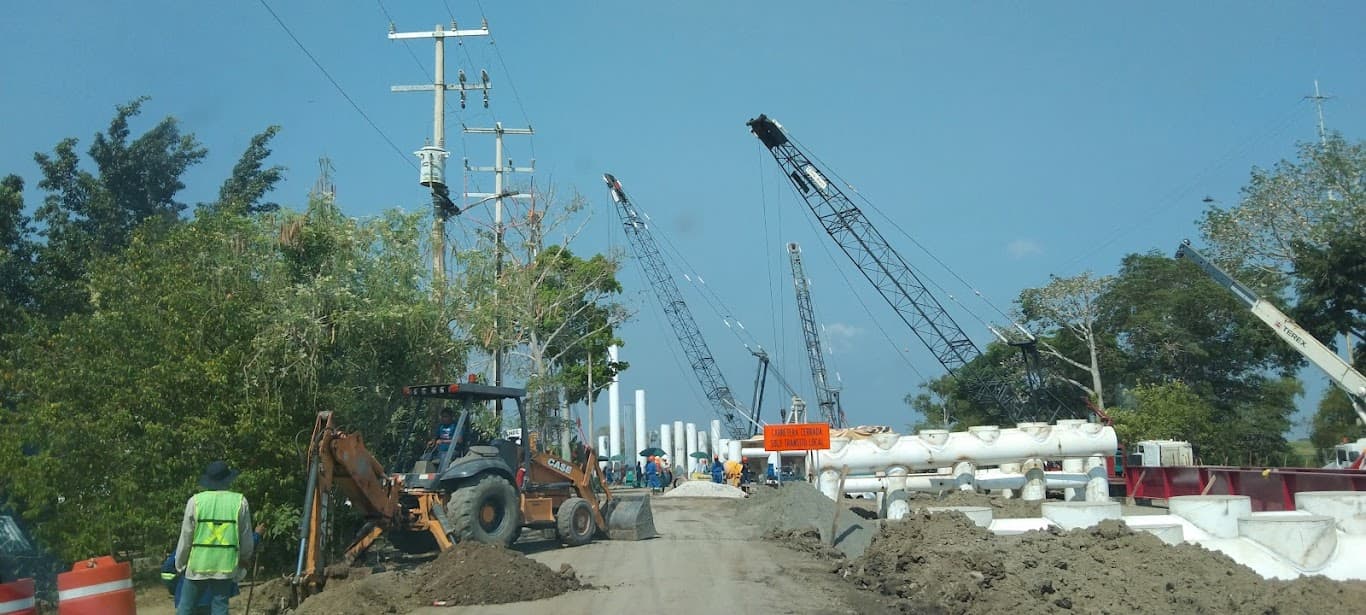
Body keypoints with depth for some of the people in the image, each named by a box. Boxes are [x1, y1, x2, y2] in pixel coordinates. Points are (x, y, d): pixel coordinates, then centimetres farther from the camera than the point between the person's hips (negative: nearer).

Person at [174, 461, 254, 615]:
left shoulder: (196, 501, -2)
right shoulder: (240, 502, 0)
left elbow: (186, 537, 2)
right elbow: (246, 539, 6)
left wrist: (180, 564, 16)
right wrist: (244, 559, 24)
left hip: (198, 564, 0)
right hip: (225, 566, 0)